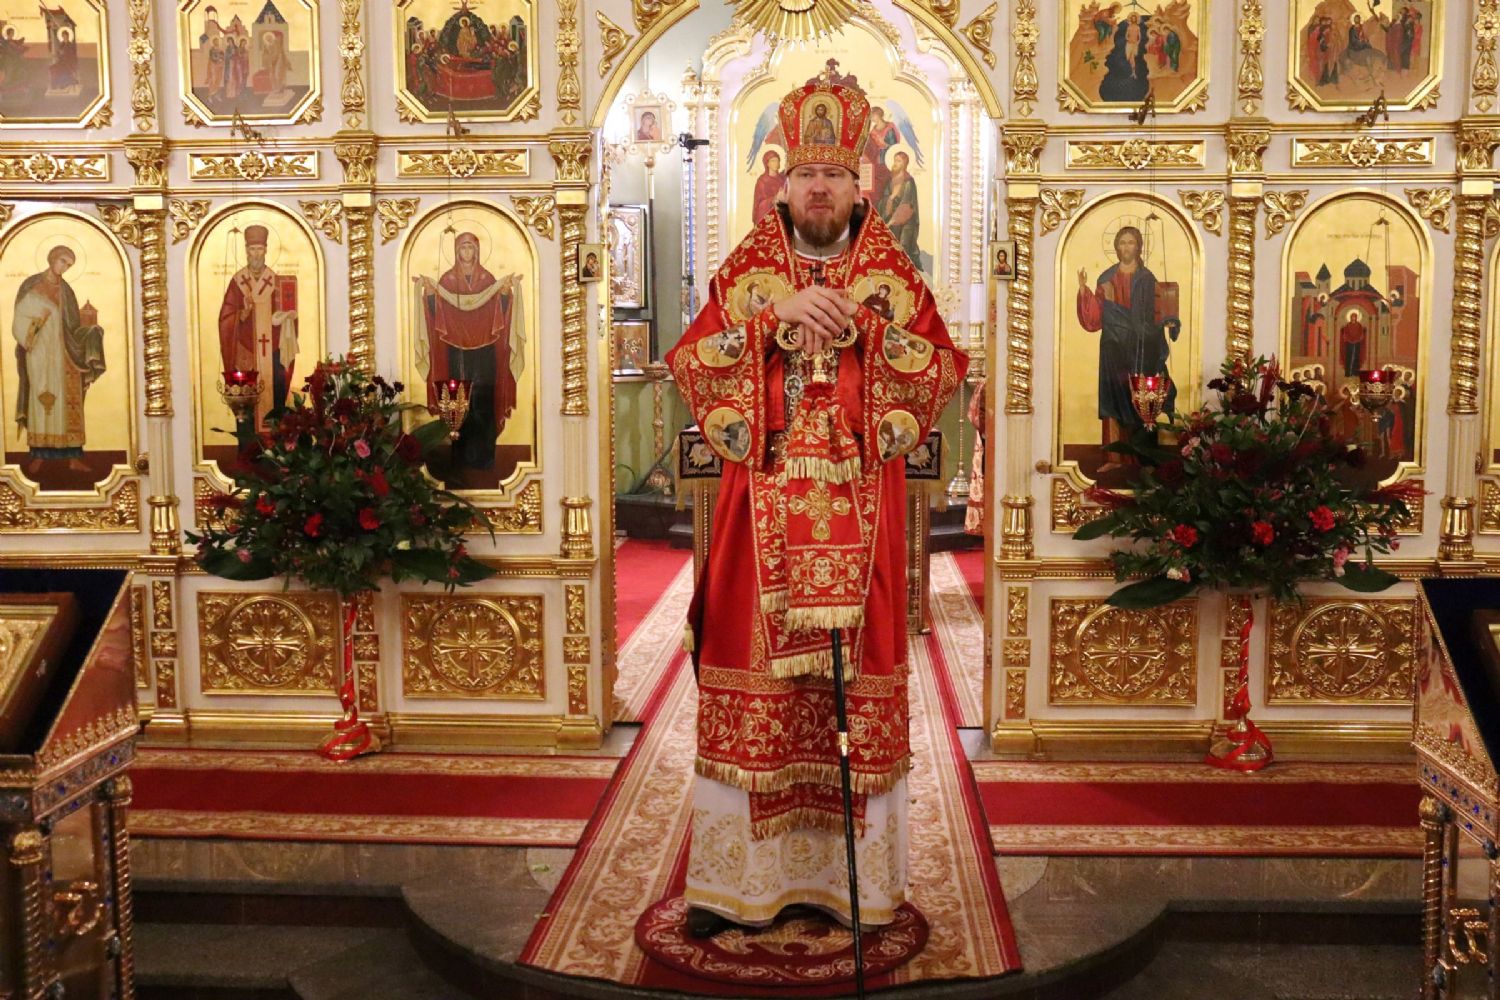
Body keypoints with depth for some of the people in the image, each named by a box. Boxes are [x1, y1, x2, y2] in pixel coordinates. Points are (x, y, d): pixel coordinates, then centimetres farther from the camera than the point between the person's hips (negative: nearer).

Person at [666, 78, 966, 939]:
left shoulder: (893, 274, 8)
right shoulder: (747, 271, 8)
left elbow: (943, 376, 1)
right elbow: (691, 367, -4)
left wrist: (868, 327, -13)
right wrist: (776, 317, -15)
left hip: (860, 512, 0)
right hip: (764, 508, 0)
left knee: (858, 683, 1)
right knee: (752, 680, -1)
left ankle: (854, 875, 12)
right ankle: (737, 877, 9)